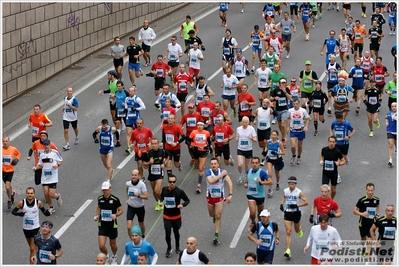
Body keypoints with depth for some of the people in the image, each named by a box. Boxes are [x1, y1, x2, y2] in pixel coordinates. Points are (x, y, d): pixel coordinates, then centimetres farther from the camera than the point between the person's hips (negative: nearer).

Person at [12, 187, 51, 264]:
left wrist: (47, 213, -21)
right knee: (31, 247, 20)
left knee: (32, 249, -8)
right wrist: (20, 213, -21)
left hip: (35, 228, -3)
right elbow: (13, 211, 0)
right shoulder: (22, 203, -9)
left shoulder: (38, 203, -10)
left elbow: (44, 211, 3)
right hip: (26, 228, 3)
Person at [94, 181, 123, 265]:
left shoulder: (115, 199, -14)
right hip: (102, 225, 2)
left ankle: (114, 257, 46)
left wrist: (115, 215, -24)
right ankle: (106, 256, 27)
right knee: (101, 246, -6)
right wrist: (97, 215, 0)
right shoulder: (100, 199, -3)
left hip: (112, 225, -2)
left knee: (113, 245, 14)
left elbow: (121, 211, -5)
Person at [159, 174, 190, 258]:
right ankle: (169, 248, 22)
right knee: (167, 234, -3)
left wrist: (182, 205, -27)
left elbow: (187, 200, -7)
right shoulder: (164, 189, -7)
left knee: (176, 232, 19)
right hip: (167, 216, 1)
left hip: (176, 216, -1)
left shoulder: (179, 191, -16)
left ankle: (177, 247, 44)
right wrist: (161, 202, -5)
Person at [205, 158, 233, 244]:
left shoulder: (223, 171, -13)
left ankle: (216, 236, -3)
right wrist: (221, 175, -33)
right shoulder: (208, 172, -16)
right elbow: (211, 181, -35)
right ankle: (214, 216, 58)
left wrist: (230, 195, -30)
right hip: (210, 197, 1)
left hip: (220, 198, -1)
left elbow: (230, 182, -20)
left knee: (218, 217, -7)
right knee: (212, 215, 20)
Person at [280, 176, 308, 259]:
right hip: (287, 213, 1)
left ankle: (300, 230, 61)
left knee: (297, 230, 21)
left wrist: (297, 205, -23)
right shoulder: (285, 191, -2)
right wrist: (281, 204, 6)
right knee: (288, 232, -9)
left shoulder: (299, 192, -12)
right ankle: (288, 251, -13)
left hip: (296, 213, -1)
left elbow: (306, 202, -12)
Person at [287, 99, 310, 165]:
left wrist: (306, 126, -15)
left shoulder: (303, 111, -10)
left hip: (301, 130, 0)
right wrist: (288, 126, 6)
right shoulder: (290, 111, -6)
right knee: (293, 146, -11)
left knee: (299, 146, 11)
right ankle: (293, 156, 19)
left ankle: (299, 157, 36)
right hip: (293, 130, 0)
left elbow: (307, 119, 0)